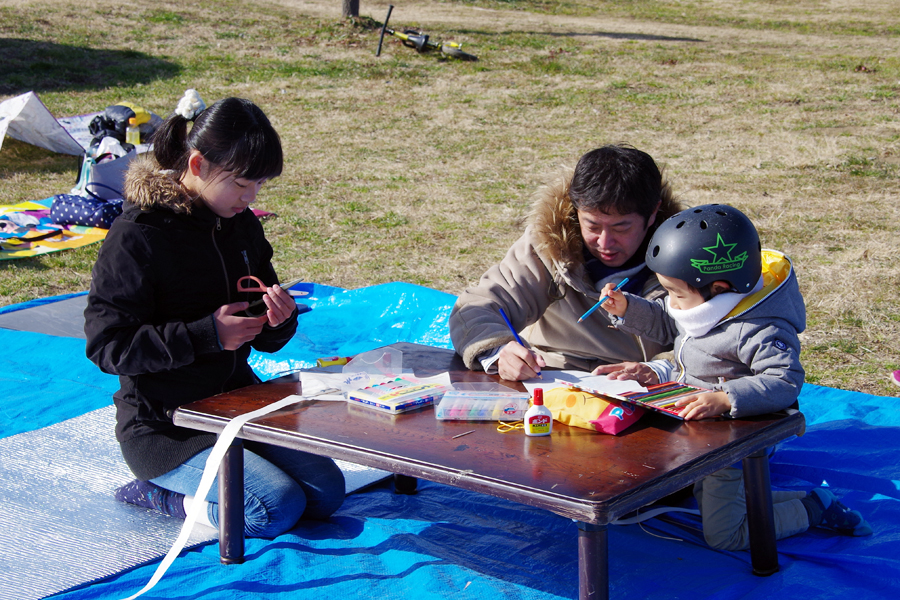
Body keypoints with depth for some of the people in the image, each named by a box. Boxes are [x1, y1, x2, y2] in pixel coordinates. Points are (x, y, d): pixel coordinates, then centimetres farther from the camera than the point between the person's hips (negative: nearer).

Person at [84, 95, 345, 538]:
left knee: (327, 490, -7)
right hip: (163, 425, -7)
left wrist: (279, 318, -11)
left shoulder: (242, 226, 8)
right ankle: (157, 494, 0)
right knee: (277, 508, -22)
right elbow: (105, 344, -18)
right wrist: (207, 334, -25)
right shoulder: (138, 237, -15)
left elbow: (266, 342, 15)